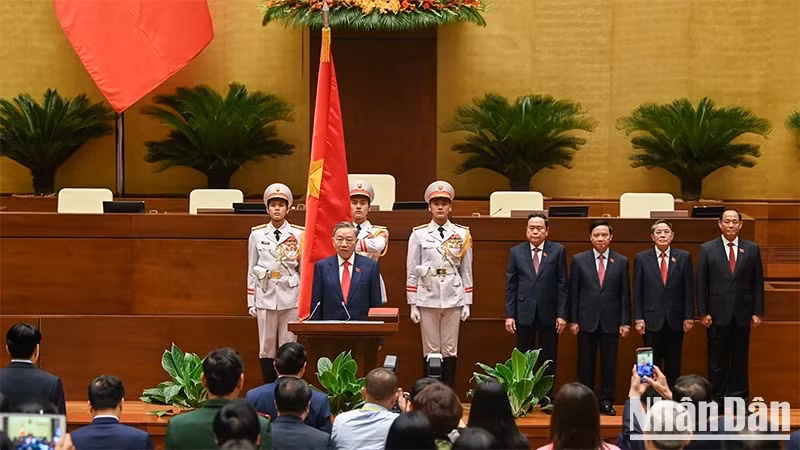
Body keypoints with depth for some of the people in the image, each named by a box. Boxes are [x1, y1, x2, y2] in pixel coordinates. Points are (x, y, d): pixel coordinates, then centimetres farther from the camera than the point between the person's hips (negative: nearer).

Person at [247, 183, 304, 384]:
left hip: (290, 297, -1)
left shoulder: (298, 235, 2)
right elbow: (251, 270, 8)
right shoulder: (257, 234, 5)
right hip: (265, 296, 1)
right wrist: (251, 302, 5)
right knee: (266, 347, 4)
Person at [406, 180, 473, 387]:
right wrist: (413, 305, -1)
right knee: (430, 351, 3)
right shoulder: (419, 235, 2)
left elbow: (466, 271, 8)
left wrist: (467, 303, 4)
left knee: (450, 351, 4)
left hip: (453, 299, 1)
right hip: (427, 299, -1)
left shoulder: (462, 235, 5)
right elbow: (411, 272, 3)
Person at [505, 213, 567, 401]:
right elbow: (510, 285, 5)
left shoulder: (558, 251, 2)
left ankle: (547, 398, 14)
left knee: (549, 360, 6)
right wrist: (509, 315, -2)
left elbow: (562, 284, 0)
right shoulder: (516, 252, 5)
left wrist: (562, 314, -5)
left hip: (549, 314, -1)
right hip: (524, 313, 1)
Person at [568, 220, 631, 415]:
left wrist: (625, 322, 0)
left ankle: (606, 401, 12)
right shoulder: (579, 260, 3)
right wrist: (573, 320, -2)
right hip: (587, 320, 0)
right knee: (585, 363, 4)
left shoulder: (621, 261, 4)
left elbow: (624, 294, 4)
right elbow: (573, 292, 3)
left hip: (611, 321, 0)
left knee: (609, 363, 4)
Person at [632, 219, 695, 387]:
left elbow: (689, 289, 3)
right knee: (652, 364, 3)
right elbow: (637, 291, 2)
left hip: (675, 320, 1)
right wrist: (638, 318, -4)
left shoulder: (684, 257, 4)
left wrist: (689, 317, -1)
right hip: (652, 319, -1)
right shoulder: (641, 258, 2)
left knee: (674, 364, 6)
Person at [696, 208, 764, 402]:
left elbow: (758, 283, 5)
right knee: (717, 361, 3)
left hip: (742, 314, 1)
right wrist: (703, 312, -5)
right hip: (718, 314, -1)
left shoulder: (752, 249, 5)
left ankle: (740, 399, 15)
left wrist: (758, 312, 1)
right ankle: (716, 399, 10)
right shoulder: (707, 249, 2)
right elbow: (701, 283, 1)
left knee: (740, 360, 7)